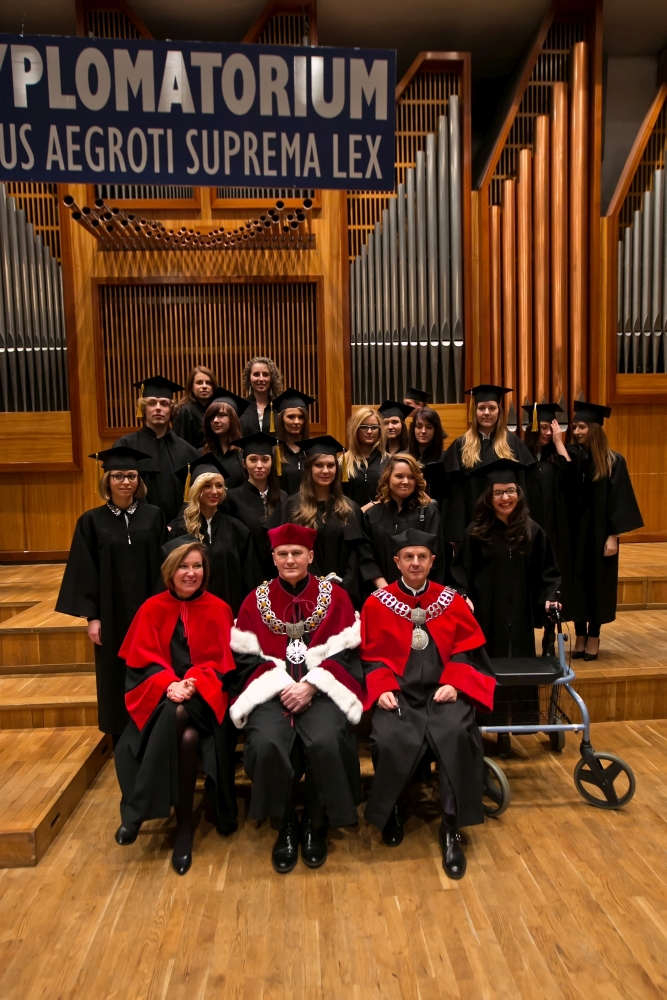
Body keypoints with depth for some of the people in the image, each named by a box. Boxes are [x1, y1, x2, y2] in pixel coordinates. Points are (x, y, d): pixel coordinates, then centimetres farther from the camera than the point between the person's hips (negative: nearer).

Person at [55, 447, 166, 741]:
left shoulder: (154, 516, 0)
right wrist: (91, 617, -7)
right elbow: (84, 572, -2)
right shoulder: (92, 521, -2)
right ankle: (122, 744, 26)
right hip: (111, 615, 0)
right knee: (117, 677, 9)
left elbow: (163, 565, 2)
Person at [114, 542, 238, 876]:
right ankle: (183, 828, -15)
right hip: (161, 693, 1)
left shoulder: (218, 609, 1)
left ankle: (135, 812, -17)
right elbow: (144, 659, -1)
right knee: (186, 737, -29)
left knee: (184, 726, -32)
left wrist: (193, 684, -20)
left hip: (204, 695, -1)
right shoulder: (152, 608, 3)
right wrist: (169, 684, -19)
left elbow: (220, 661, -2)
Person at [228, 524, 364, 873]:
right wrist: (282, 686, -11)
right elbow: (247, 659, 4)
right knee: (266, 744, -29)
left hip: (321, 689, -1)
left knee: (325, 742, -30)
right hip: (271, 690, 1)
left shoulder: (335, 596, 6)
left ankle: (315, 825, 1)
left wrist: (310, 685, -14)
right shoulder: (256, 600, 10)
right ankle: (284, 826, 1)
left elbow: (344, 655, 0)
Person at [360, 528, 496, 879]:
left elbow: (466, 650, 8)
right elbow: (371, 656, 5)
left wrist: (453, 683, -9)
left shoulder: (452, 600, 9)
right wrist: (382, 688, -12)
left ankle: (451, 828, -11)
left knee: (456, 734, -30)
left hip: (443, 689, 1)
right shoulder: (377, 604, 4)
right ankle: (390, 809, 3)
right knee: (390, 740, -30)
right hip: (398, 691, -1)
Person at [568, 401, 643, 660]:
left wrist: (613, 536, -11)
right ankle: (580, 636, 20)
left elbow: (618, 500, -7)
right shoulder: (571, 457, 1)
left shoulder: (613, 461, -5)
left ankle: (593, 637, 20)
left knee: (597, 582, 7)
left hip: (599, 533, -2)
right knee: (577, 582, 8)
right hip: (575, 531, 2)